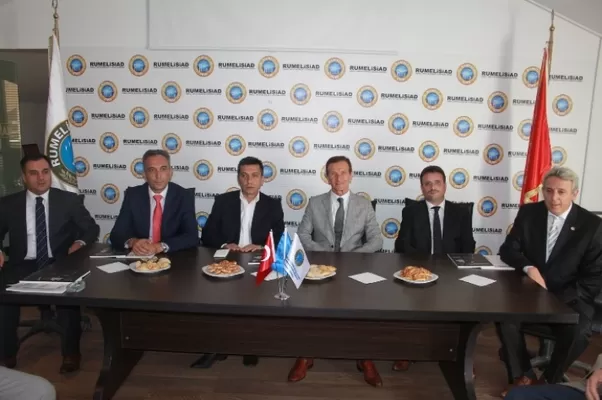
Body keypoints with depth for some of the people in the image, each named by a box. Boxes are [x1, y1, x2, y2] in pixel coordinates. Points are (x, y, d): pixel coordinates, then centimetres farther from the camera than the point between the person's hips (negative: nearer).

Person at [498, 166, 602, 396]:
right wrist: (529, 268, -21)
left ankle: (549, 380, 1)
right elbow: (508, 250, 1)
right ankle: (523, 376, -3)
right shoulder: (528, 213, 0)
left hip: (568, 298, -1)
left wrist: (558, 300, -18)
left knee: (577, 333, -30)